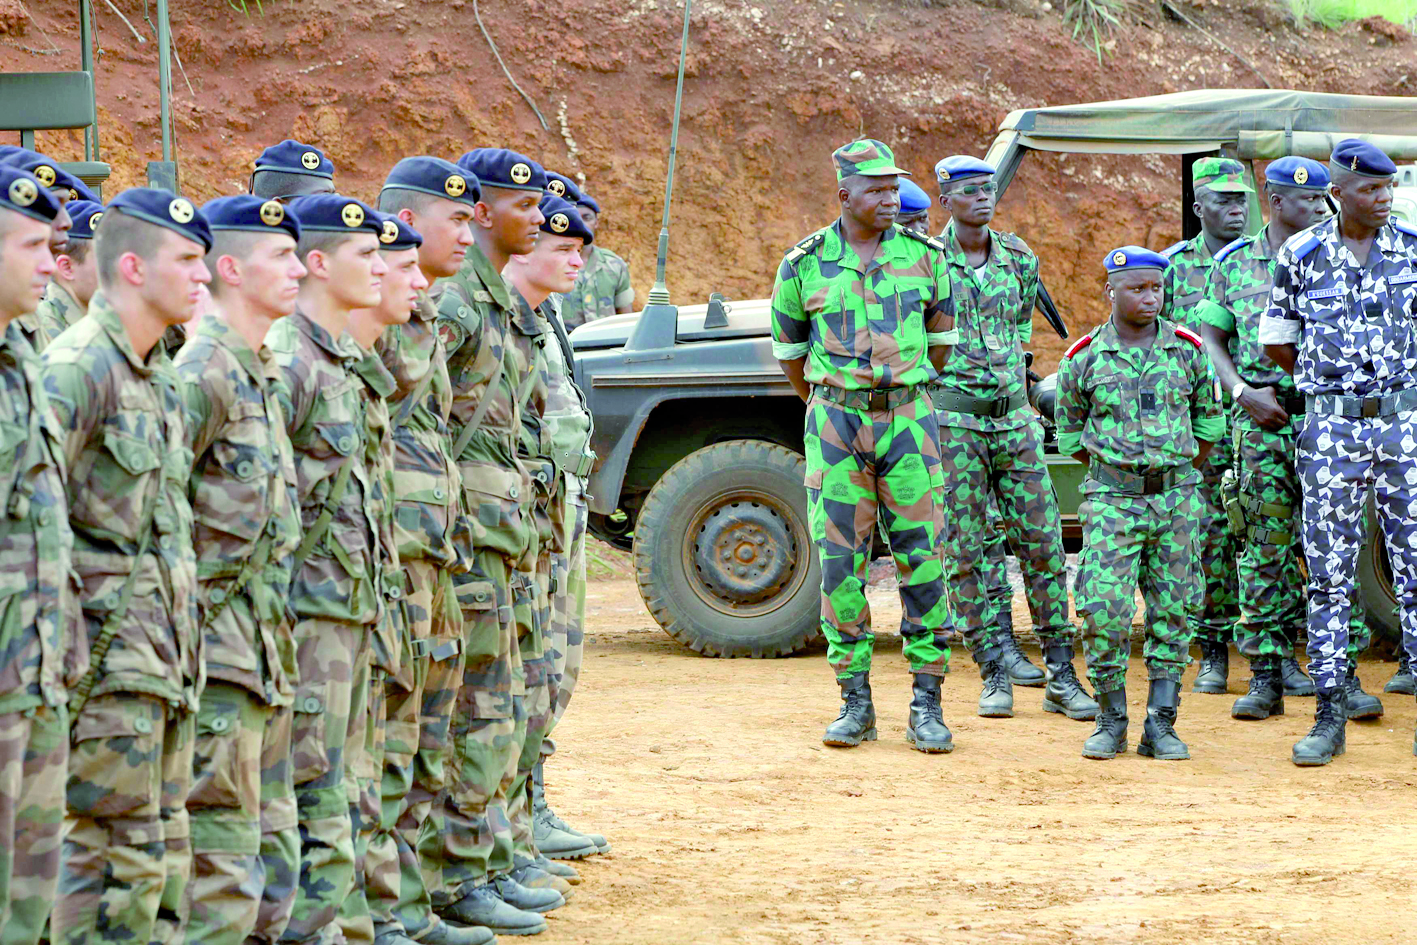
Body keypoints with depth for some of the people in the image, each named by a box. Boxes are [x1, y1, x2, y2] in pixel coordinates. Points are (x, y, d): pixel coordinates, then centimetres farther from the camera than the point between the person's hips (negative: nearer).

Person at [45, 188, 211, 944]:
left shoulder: (159, 376, 16)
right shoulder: (78, 367, -14)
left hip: (164, 649, 9)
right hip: (109, 651, -9)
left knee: (164, 850, 11)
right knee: (117, 857, -6)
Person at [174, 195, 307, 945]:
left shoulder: (260, 373, 16)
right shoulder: (204, 370, -14)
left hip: (264, 651, 10)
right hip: (221, 649, -10)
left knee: (273, 848, 13)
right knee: (222, 861, -7)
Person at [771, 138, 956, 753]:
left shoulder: (925, 256, 2)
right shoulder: (804, 265, -1)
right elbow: (788, 344, 13)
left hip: (907, 423, 0)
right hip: (835, 424, 0)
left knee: (922, 560, -2)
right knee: (839, 564, 0)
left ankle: (926, 707, 4)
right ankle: (855, 702, 9)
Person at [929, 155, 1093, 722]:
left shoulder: (1018, 257, 7)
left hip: (1014, 415, 4)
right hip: (953, 420, -3)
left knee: (1043, 541, 0)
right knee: (967, 548, -1)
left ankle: (1060, 677, 4)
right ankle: (995, 675, 7)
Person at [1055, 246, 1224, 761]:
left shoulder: (1187, 349, 3)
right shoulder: (1083, 357, 0)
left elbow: (1209, 418, 16)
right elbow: (1070, 431, 11)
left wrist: (1182, 474, 14)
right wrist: (1114, 469, 9)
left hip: (1175, 496, 2)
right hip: (1111, 499, -2)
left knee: (1172, 611, 2)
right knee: (1105, 609, -10)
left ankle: (1160, 725, 9)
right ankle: (1111, 720, 5)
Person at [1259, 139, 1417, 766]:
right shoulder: (1300, 257, -1)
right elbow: (1275, 344, 9)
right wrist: (1334, 380, 11)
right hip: (1332, 430, -1)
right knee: (1328, 573, 2)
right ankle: (1330, 716, 9)